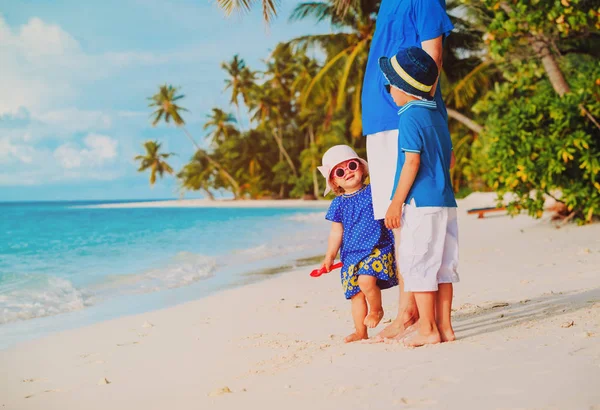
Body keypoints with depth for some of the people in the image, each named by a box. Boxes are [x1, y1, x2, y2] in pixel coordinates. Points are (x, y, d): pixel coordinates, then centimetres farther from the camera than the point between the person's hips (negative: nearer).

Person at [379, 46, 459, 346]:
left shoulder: (409, 117, -10)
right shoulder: (437, 116, 15)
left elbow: (412, 162, -16)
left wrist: (396, 202, -14)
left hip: (419, 204, -8)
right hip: (445, 202, 8)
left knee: (417, 265, -2)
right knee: (442, 265, 10)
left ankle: (427, 329, 0)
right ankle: (444, 326, 14)